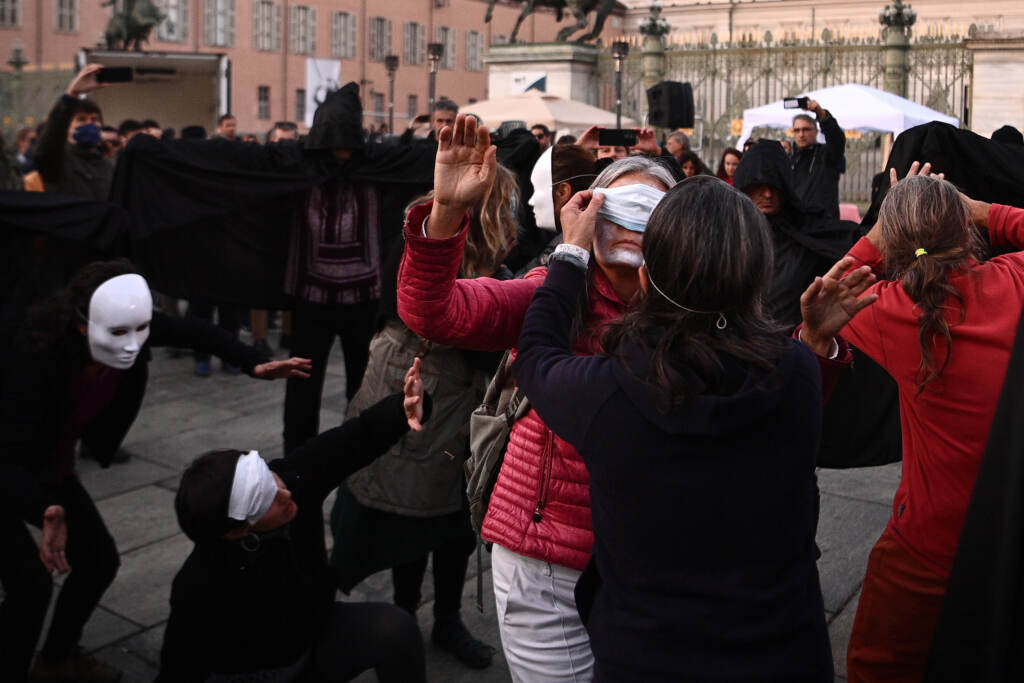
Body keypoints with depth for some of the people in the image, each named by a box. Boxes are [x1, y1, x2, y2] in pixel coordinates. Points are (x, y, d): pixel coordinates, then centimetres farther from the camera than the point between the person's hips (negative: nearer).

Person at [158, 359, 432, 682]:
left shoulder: (294, 480, -24)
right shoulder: (201, 592, -32)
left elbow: (357, 438, -19)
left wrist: (406, 407, -37)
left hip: (314, 635, 3)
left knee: (394, 628, -21)